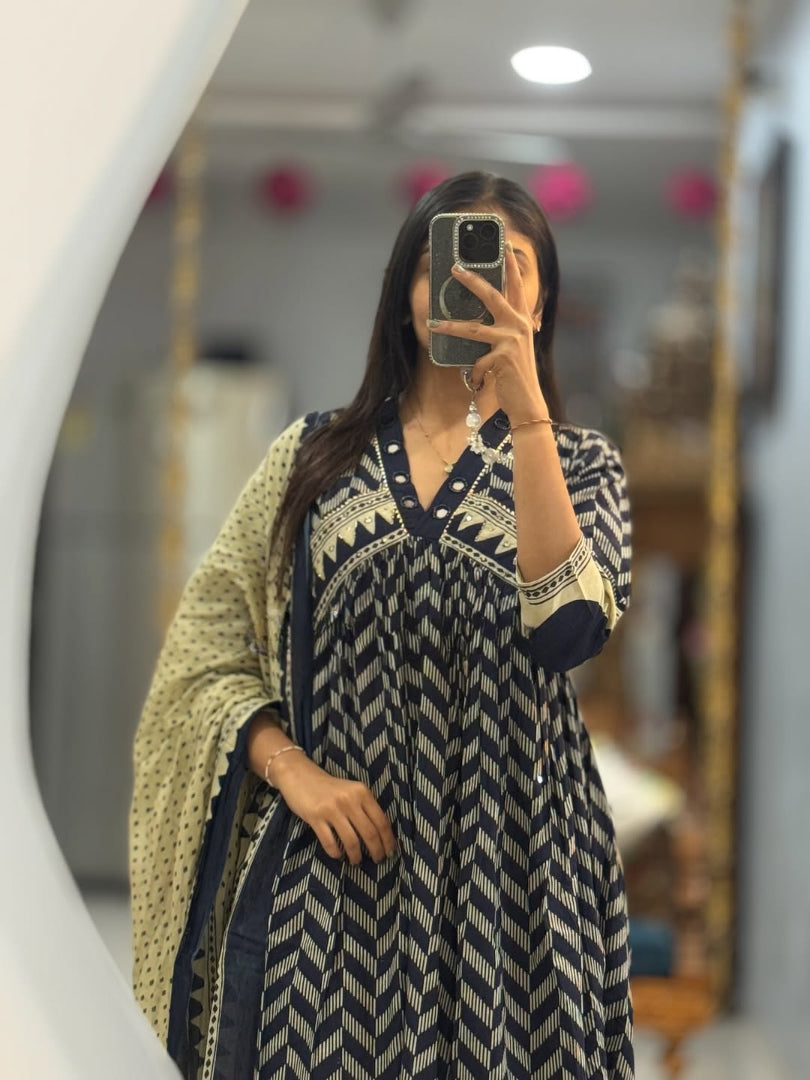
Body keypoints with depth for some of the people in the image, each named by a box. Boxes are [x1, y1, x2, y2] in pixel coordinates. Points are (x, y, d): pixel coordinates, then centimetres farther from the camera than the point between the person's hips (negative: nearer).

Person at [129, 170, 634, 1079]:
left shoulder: (580, 464, 4)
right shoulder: (315, 454, 7)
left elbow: (569, 629, -16)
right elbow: (205, 641, 4)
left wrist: (525, 414, -20)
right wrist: (291, 769, -11)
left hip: (505, 860, 0)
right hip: (325, 857, 1)